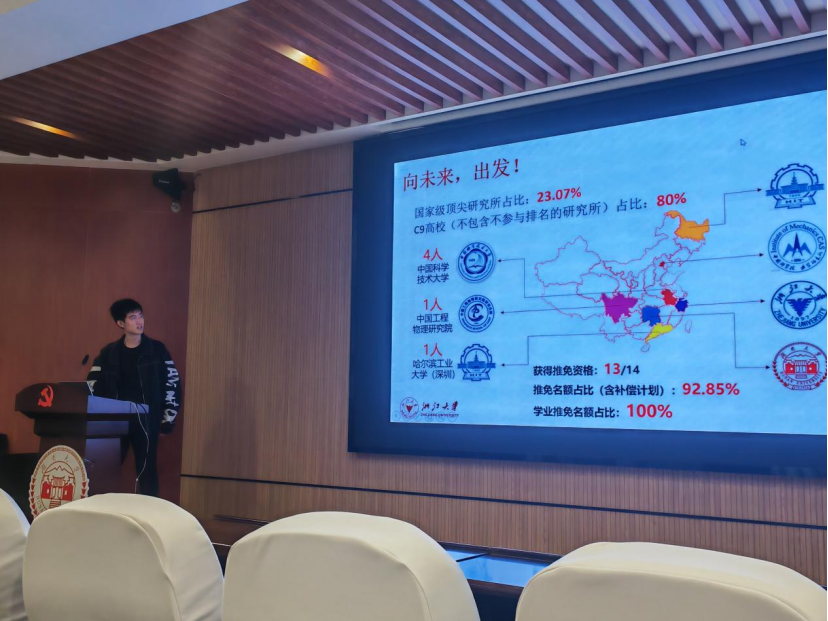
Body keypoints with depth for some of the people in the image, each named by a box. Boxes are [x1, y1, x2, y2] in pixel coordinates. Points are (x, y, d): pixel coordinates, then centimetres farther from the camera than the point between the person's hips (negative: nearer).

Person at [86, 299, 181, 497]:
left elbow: (172, 384, 1)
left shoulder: (157, 350, 2)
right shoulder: (108, 353, 8)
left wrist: (168, 418, -2)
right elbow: (92, 386, 10)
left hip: (146, 420, -2)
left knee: (147, 471, 0)